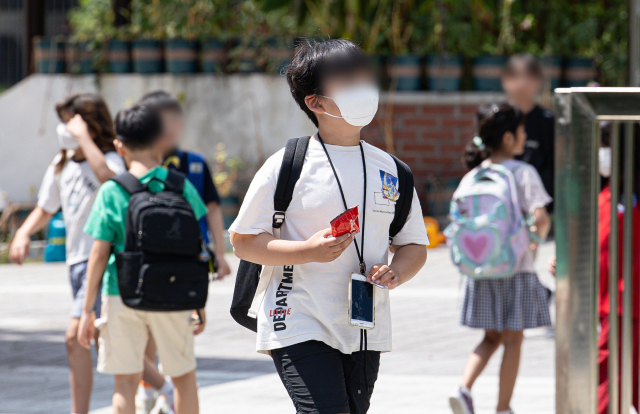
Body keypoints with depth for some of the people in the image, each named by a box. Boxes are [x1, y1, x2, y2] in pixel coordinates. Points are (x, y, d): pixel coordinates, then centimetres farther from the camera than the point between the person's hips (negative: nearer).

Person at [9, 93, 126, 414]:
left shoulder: (111, 159, -10)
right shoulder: (61, 165, 11)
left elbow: (108, 177, -36)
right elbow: (45, 210, 25)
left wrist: (83, 137, -28)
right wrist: (24, 232, 6)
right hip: (77, 260, 8)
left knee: (75, 336, -16)